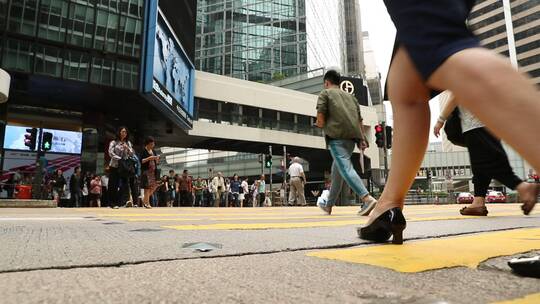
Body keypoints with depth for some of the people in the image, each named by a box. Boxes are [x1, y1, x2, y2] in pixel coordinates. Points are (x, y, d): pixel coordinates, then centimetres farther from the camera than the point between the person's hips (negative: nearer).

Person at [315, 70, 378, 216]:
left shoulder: (325, 93, 11)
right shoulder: (350, 96, 27)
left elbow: (320, 115, -4)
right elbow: (359, 119, 18)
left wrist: (321, 124, 16)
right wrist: (362, 138, 12)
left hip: (337, 136, -6)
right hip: (352, 137, 7)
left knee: (346, 168, -14)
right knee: (337, 170, 16)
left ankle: (368, 198, -31)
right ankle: (329, 205, 27)